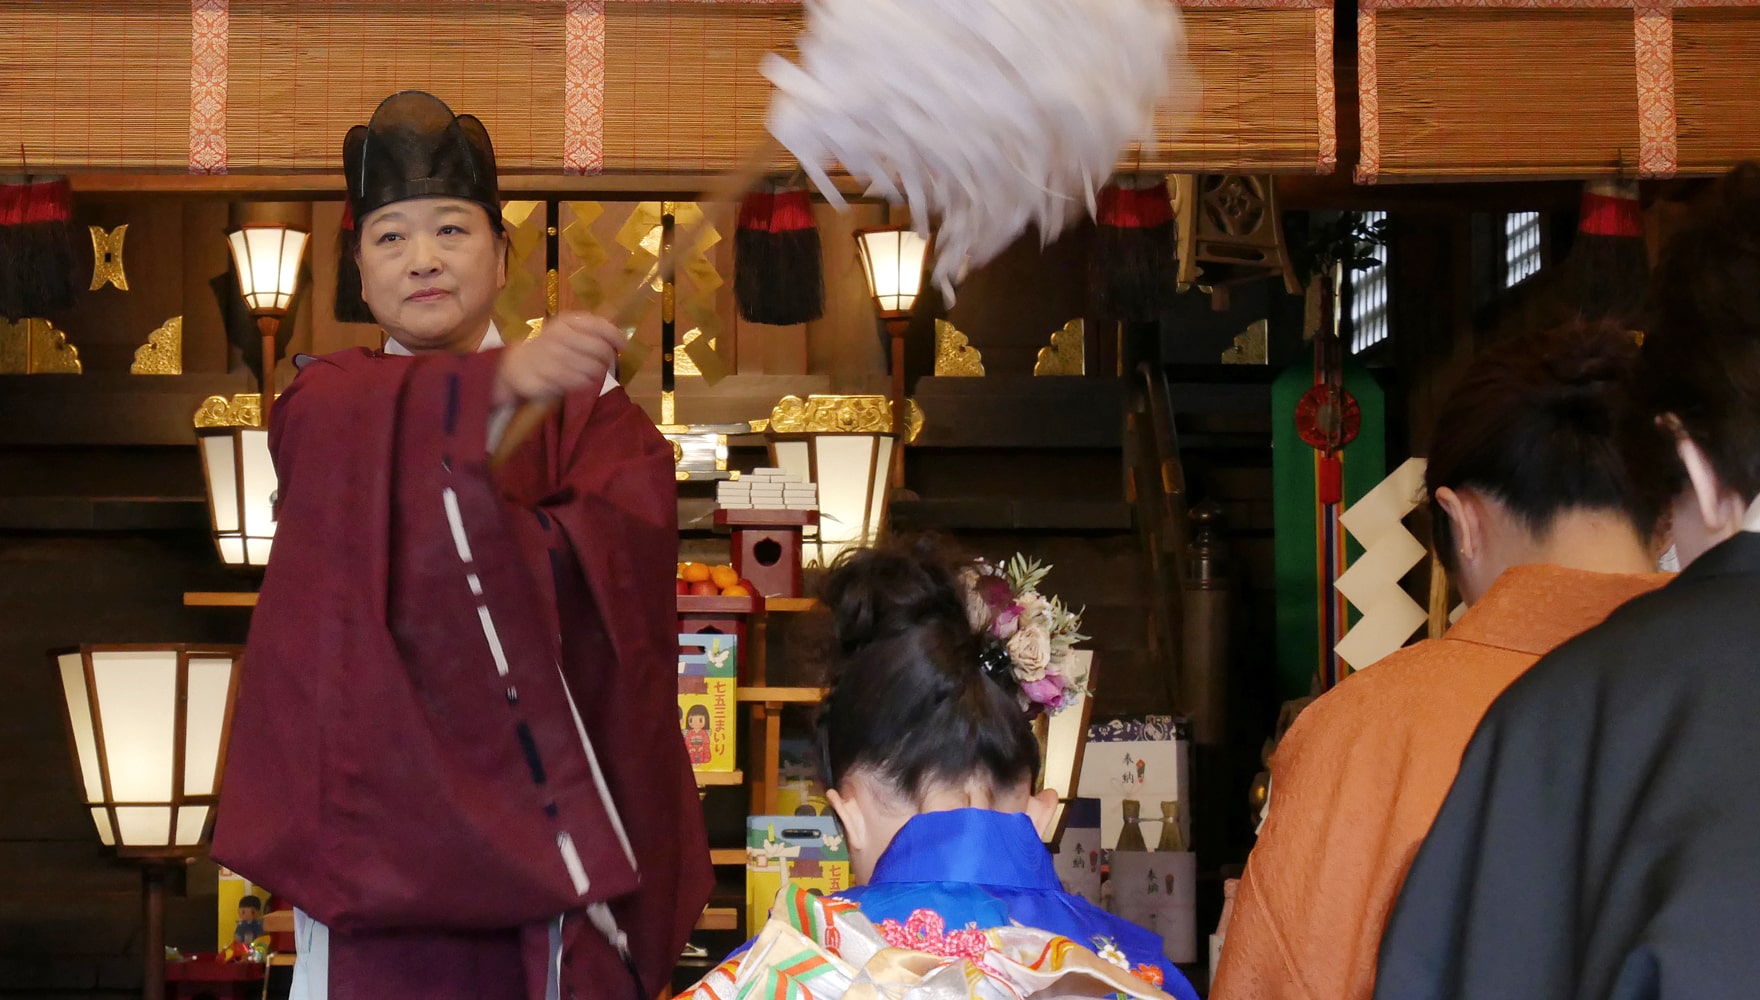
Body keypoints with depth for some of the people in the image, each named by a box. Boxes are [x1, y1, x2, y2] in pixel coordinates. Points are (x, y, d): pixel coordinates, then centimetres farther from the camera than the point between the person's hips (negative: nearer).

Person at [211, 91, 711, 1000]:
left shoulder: (582, 403, 11)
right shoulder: (324, 401, 10)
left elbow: (628, 542, -9)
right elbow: (359, 433, -16)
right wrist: (501, 380, -33)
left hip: (547, 798, 0)